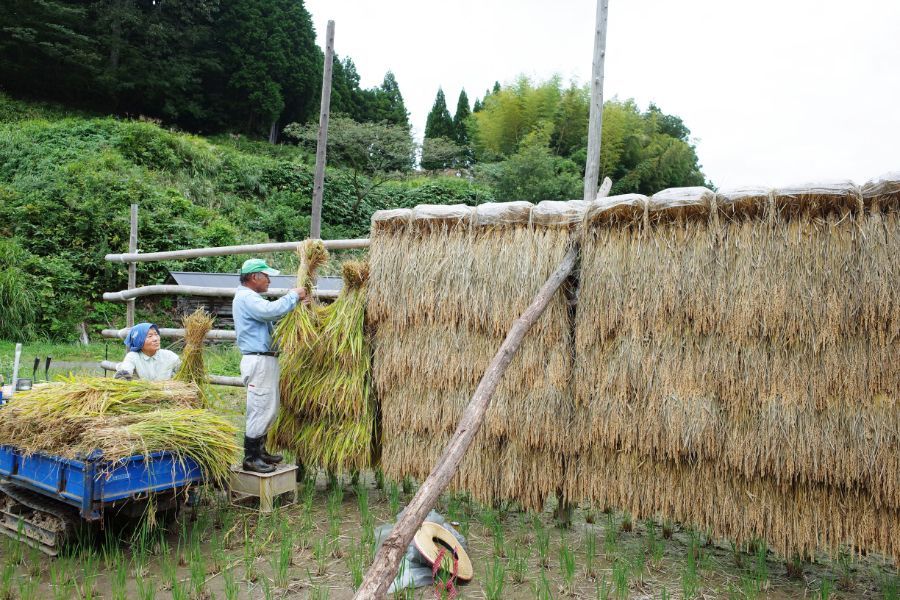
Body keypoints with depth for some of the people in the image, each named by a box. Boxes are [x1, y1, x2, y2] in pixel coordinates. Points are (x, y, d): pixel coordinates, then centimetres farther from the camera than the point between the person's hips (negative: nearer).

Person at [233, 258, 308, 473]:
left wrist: (295, 303, 11)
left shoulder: (250, 297, 22)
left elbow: (271, 315, 23)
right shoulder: (246, 297, -13)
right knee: (260, 410, -7)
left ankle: (260, 452, 26)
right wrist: (293, 296, -15)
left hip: (267, 360, 11)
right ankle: (250, 458, 2)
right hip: (258, 361, -11)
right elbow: (271, 310, -28)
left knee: (269, 410, 16)